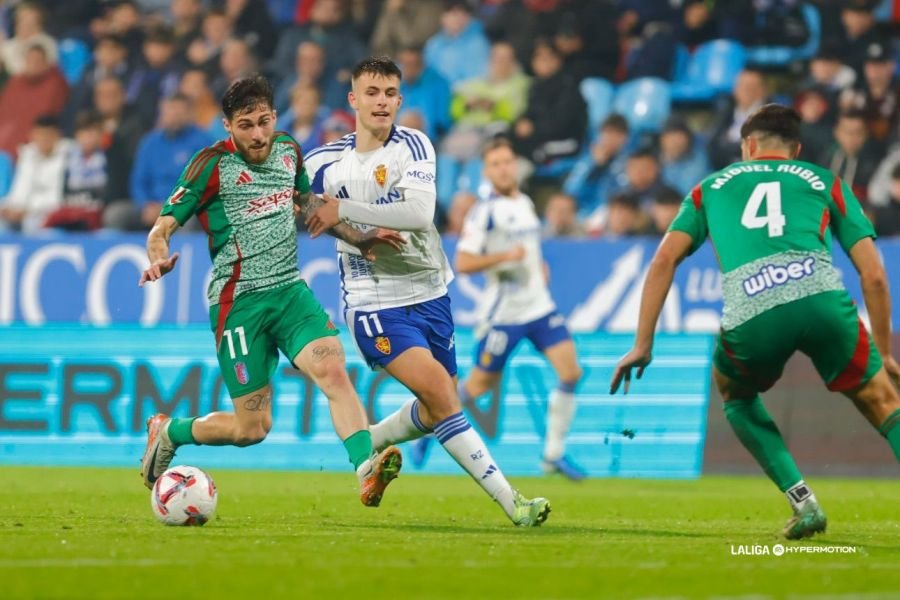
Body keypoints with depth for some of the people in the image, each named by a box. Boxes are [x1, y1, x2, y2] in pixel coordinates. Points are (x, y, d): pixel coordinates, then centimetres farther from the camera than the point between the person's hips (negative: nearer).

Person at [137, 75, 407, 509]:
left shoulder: (288, 150, 8)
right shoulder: (213, 164, -10)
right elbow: (163, 226, -10)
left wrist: (357, 238, 18)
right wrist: (159, 259, -32)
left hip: (290, 290, 5)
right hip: (238, 303, -5)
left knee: (333, 371, -23)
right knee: (252, 428, -2)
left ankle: (367, 472, -36)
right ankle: (167, 433, 25)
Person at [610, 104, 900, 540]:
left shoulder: (712, 186, 31)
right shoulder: (826, 183, 28)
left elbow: (664, 261, 20)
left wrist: (642, 345, 21)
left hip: (750, 315, 0)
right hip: (821, 295, 0)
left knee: (734, 392, 32)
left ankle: (803, 503, 19)